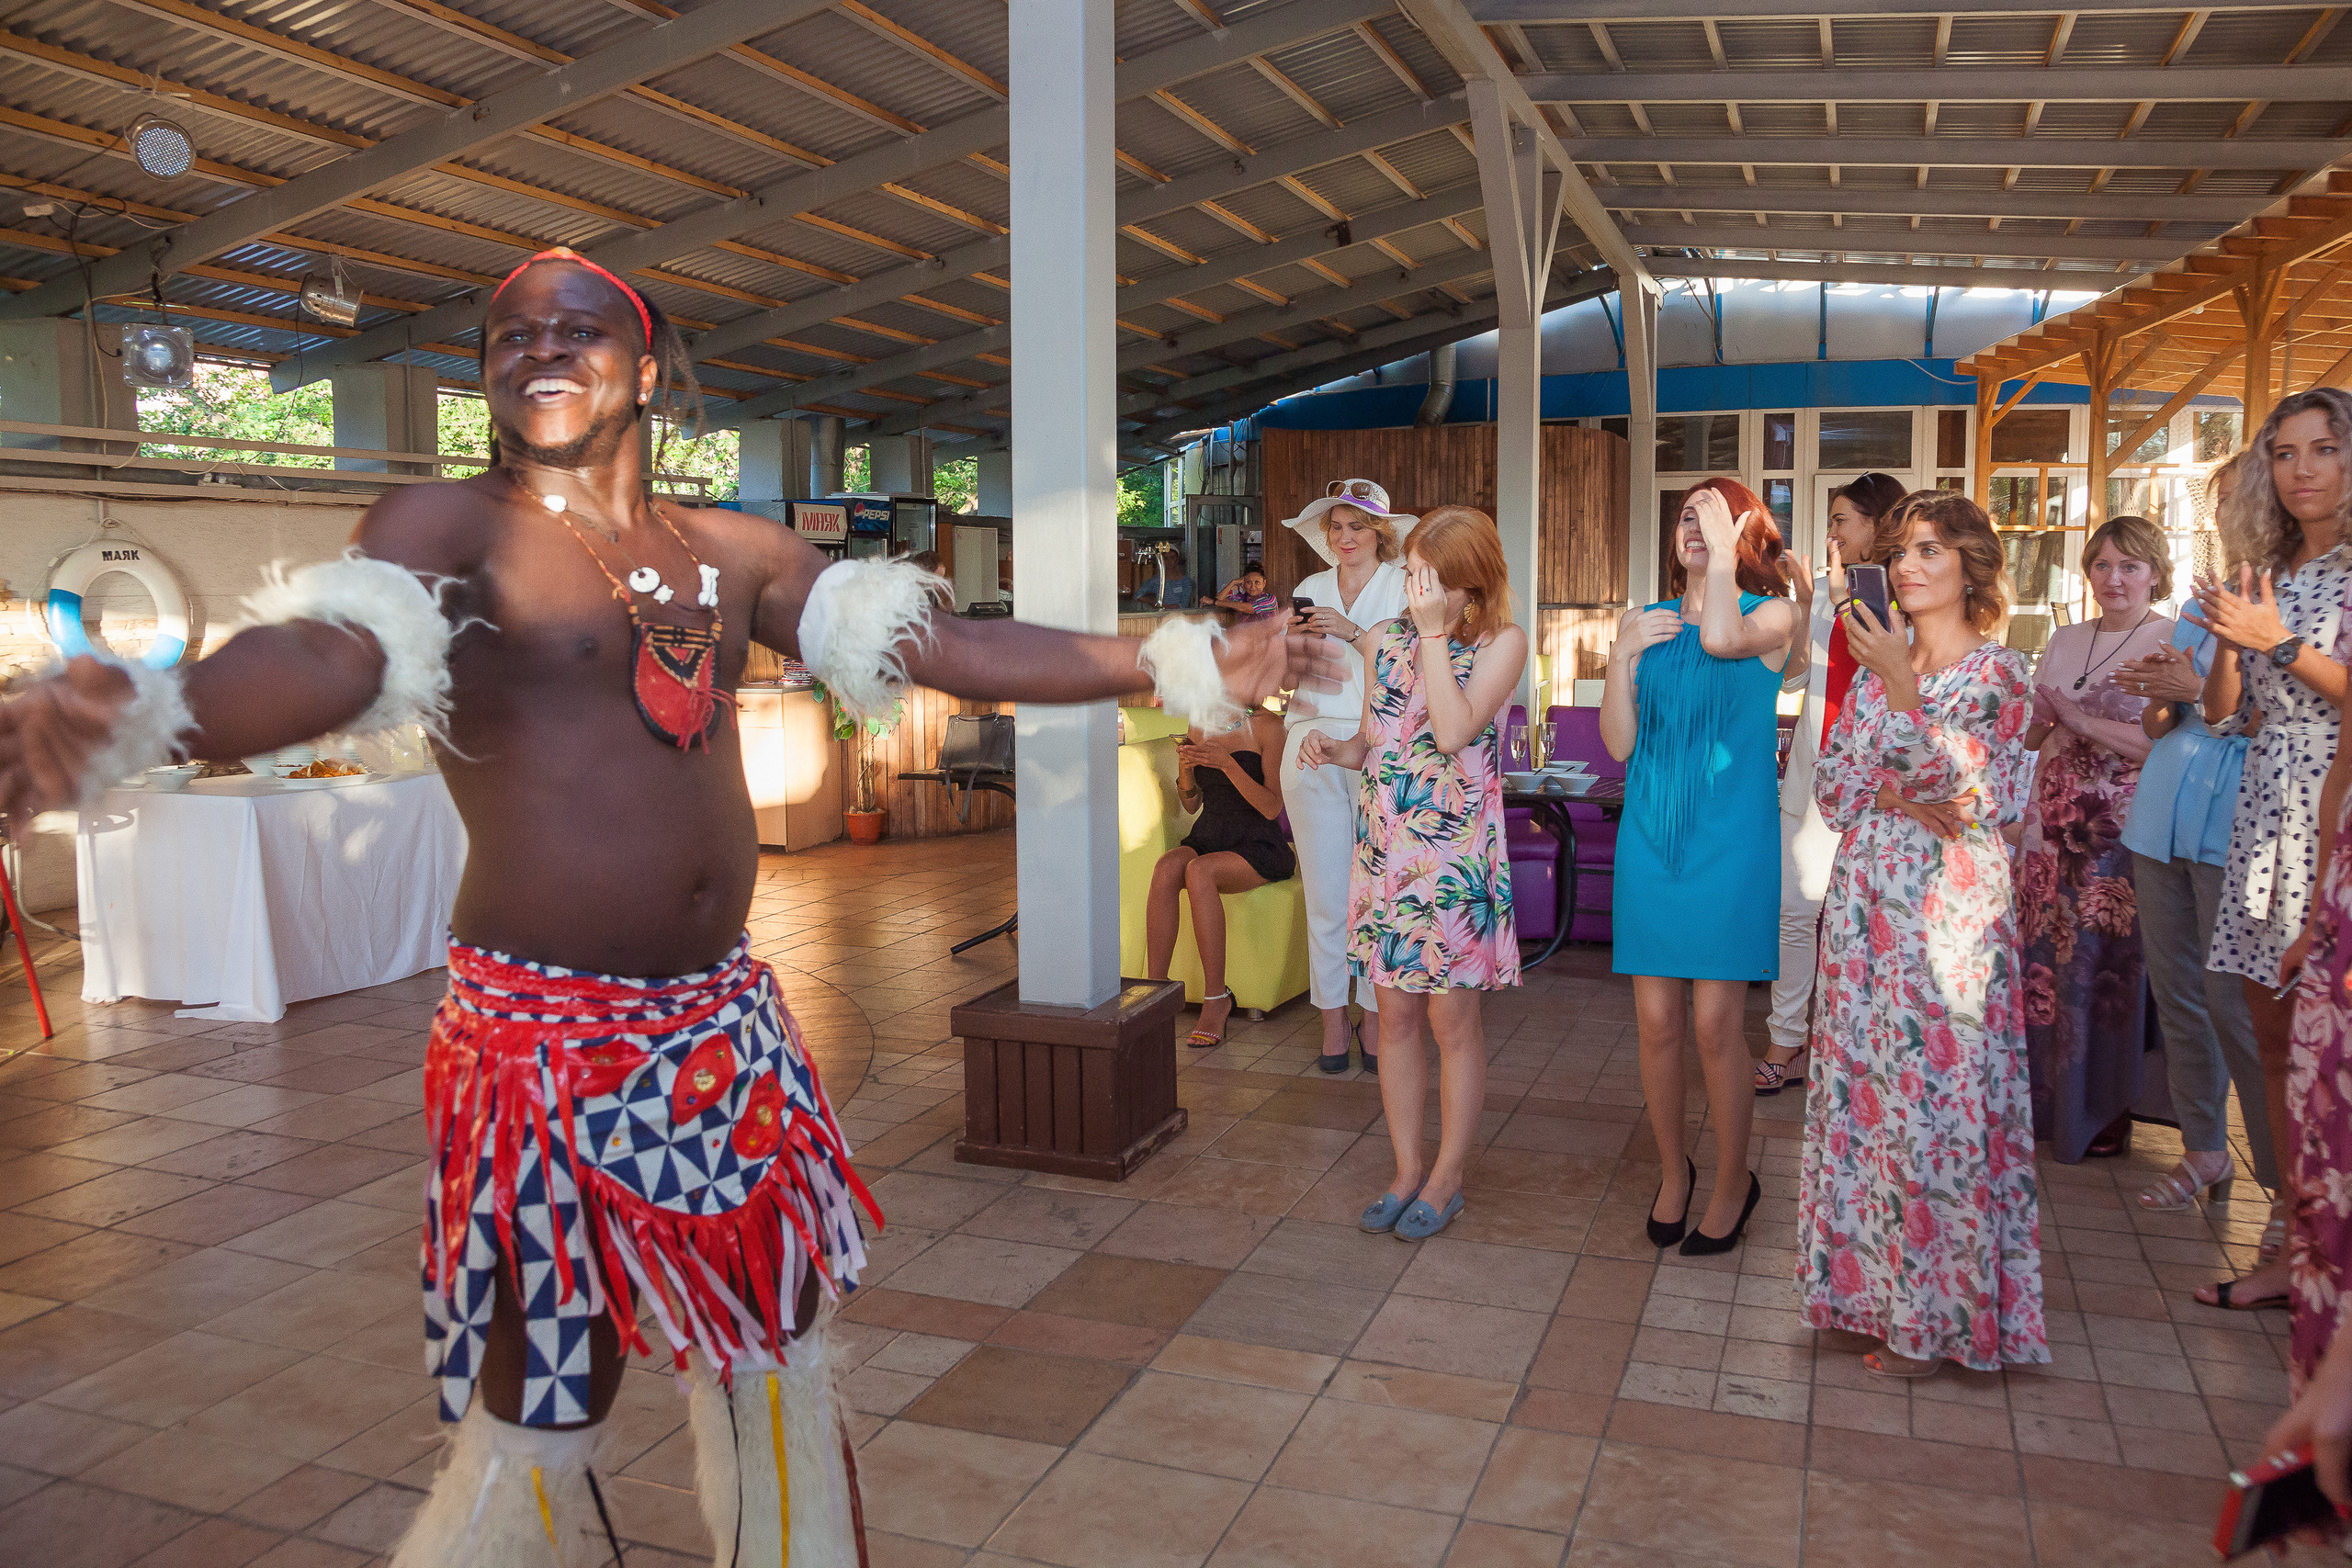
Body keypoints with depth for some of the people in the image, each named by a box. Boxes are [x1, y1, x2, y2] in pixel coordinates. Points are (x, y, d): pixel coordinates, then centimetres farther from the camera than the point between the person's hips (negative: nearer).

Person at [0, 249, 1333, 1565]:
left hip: (727, 1023, 6)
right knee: (544, 1406, 4)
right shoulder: (450, 529, -6)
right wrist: (130, 716, -48)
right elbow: (332, 649, -26)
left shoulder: (738, 553, 8)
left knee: (777, 1343, 20)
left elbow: (950, 647, 5)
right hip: (546, 1038, -5)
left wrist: (1183, 666, -1)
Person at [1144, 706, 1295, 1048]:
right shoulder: (1198, 726, 10)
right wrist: (1184, 768, -8)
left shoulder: (1267, 725, -7)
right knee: (1166, 868, -29)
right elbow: (1191, 804, 14)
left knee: (1198, 871, -34)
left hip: (1257, 846, -4)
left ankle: (1215, 1000, -27)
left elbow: (1272, 808, -12)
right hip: (1207, 837, 5)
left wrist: (1227, 763, -25)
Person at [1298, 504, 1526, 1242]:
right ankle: (1408, 1168, 24)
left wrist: (1434, 632, -16)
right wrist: (1330, 748, -6)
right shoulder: (1384, 638, 9)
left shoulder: (1503, 642, -6)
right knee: (1395, 1016, 10)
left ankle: (1447, 1178, 19)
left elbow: (1453, 731, -21)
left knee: (1452, 1019, 4)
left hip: (1456, 852, -5)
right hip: (1385, 845, 5)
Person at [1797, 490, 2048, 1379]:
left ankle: (1937, 1313, 13)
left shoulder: (1995, 674, -4)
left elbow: (1955, 790, -15)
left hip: (1948, 912, -5)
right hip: (1867, 904, 5)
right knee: (1865, 1088, 8)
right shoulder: (1879, 663, 12)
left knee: (1939, 1092, -1)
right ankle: (1874, 1283, 22)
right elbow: (1832, 789, 9)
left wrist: (1903, 689, -20)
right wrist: (1898, 798, -9)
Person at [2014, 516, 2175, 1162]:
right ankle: (2043, 1103, 18)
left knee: (2107, 969, -2)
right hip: (2053, 823, 5)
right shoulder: (2064, 640, 15)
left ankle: (2100, 1117, 12)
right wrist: (2041, 717, 0)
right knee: (2043, 962, 6)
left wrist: (2081, 720, -16)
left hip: (2122, 832, -5)